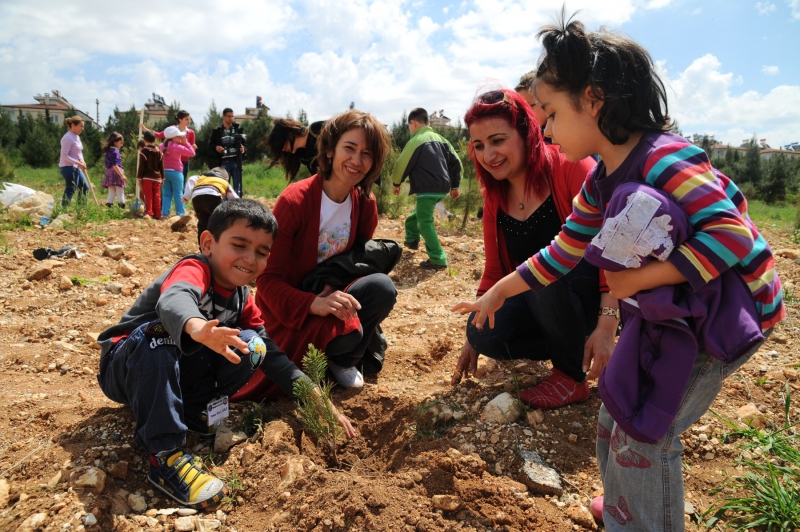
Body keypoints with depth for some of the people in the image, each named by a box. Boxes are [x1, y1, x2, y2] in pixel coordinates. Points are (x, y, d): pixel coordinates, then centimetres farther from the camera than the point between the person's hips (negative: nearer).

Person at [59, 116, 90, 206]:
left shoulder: (77, 137, 14)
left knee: (85, 187, 14)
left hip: (76, 168, 10)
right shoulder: (68, 138, -15)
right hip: (68, 167, -10)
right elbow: (64, 155, -19)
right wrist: (78, 163, -24)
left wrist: (82, 160, -1)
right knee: (70, 190, -10)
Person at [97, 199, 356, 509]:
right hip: (126, 368, -5)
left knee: (251, 345, -15)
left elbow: (270, 353, 1)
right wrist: (196, 328, -72)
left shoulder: (242, 299, -1)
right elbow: (174, 300, -47)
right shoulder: (194, 269, -22)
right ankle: (165, 455, -34)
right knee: (156, 334, -38)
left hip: (176, 375, 5)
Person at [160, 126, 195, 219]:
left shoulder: (162, 146, 6)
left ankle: (164, 213, 5)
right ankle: (181, 213, 2)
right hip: (175, 172, -5)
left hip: (165, 172, 5)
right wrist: (185, 142, -4)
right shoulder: (177, 147, -13)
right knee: (178, 194, 1)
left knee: (166, 194, 9)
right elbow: (192, 153, -11)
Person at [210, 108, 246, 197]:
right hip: (223, 163, 0)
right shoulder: (216, 131, 6)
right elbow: (210, 144, 12)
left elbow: (245, 143, 6)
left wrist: (243, 148, -16)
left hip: (236, 162, 0)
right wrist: (215, 147, -10)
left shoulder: (238, 129, 6)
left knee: (237, 188, 4)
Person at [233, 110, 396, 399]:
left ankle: (345, 359, 3)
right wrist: (313, 304, -38)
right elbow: (267, 279, -20)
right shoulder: (294, 200, -21)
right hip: (288, 309, -5)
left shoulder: (365, 203, -5)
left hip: (331, 297, 5)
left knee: (382, 288, -23)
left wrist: (335, 286, -18)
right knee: (346, 333, -33)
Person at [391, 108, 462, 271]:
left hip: (427, 189, -8)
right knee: (419, 213, 28)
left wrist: (396, 183, 12)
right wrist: (454, 185, 17)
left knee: (425, 223, -5)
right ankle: (412, 239, 41)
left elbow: (402, 164, -5)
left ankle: (438, 260, -9)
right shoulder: (440, 138, 14)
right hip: (442, 188, 8)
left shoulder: (415, 141, -7)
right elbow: (455, 162, 12)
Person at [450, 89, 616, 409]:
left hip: (594, 295, -4)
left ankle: (572, 376, -12)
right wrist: (473, 339, 6)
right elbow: (494, 271, 8)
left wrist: (606, 326, -31)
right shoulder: (495, 196, 2)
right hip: (542, 301, 5)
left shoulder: (570, 167, -17)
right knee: (484, 333, -22)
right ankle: (571, 342, 5)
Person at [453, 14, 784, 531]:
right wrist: (497, 293, 12)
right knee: (618, 413, 16)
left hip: (728, 308, -8)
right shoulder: (600, 184, 1)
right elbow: (562, 252, 8)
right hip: (671, 310, 9)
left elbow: (731, 237, -33)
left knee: (644, 430, -6)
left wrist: (636, 280, -30)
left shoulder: (664, 161, -27)